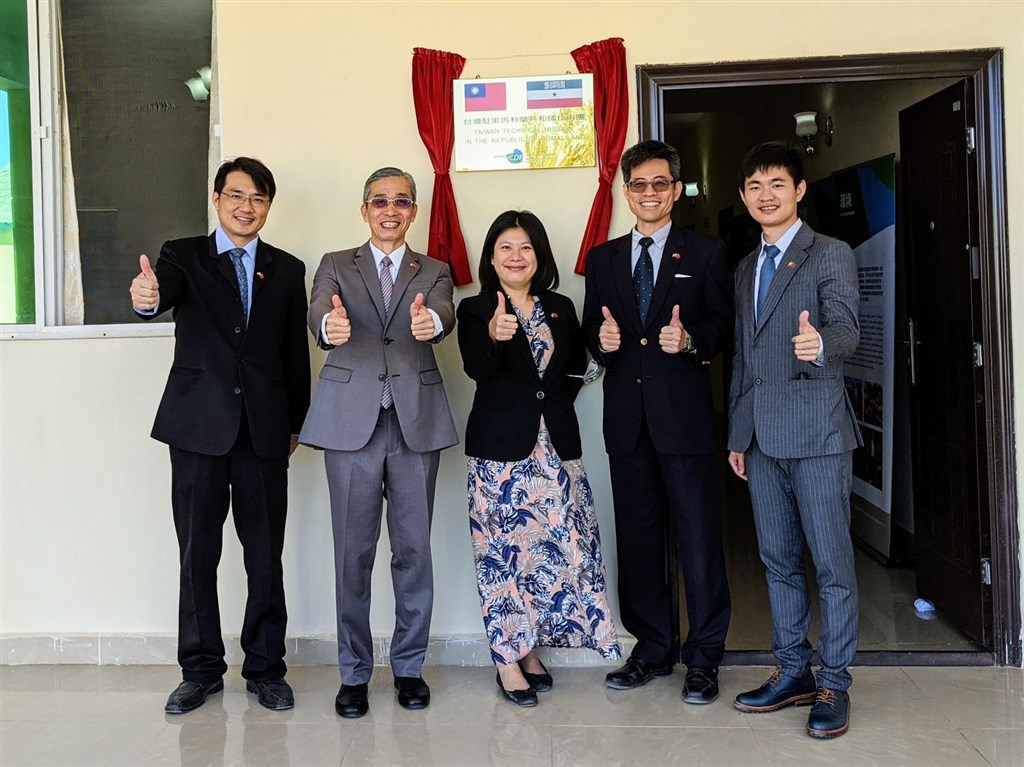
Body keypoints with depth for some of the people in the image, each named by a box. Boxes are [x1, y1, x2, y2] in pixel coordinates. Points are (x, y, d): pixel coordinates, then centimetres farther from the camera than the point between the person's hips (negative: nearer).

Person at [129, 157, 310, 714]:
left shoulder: (287, 270, 10)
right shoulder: (184, 255, 5)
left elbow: (295, 353, 11)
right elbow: (164, 290, -18)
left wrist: (296, 423, 10)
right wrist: (148, 297, -42)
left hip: (264, 429, 1)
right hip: (199, 425, -1)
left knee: (266, 556, 6)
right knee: (198, 554, 6)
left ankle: (264, 668, 20)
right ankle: (201, 669, 21)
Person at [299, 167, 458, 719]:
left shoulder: (433, 272, 13)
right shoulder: (336, 266, 11)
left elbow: (445, 314, -10)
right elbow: (320, 310, -11)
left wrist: (432, 320, -36)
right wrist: (330, 325, -36)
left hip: (417, 422, 1)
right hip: (352, 421, -1)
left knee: (414, 548, 6)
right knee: (353, 551, 3)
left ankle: (408, 666, 21)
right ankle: (354, 672, 17)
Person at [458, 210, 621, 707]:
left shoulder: (561, 309, 11)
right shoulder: (475, 310, -2)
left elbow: (576, 371, 19)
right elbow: (476, 369, -20)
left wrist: (554, 402, 3)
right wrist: (494, 336, -39)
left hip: (555, 447, 4)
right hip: (500, 448, -4)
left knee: (552, 546, 7)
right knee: (504, 550, 0)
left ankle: (532, 647, 24)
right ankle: (508, 660, 11)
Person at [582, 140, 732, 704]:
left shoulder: (705, 253, 5)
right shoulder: (603, 259, 15)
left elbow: (722, 321, 1)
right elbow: (592, 328, 14)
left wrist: (691, 340, -19)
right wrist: (600, 339, -8)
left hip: (684, 413, -3)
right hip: (627, 417, 4)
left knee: (699, 538, -1)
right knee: (638, 538, 10)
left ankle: (703, 658, 12)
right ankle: (653, 648, 23)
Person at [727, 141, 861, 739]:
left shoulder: (831, 255, -2)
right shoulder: (746, 269, 18)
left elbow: (847, 327, -17)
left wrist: (820, 343, -41)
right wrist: (737, 435, 17)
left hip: (816, 428, -6)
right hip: (761, 435, 7)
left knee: (832, 561, -1)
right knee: (779, 559, 12)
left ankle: (835, 684, 11)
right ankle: (793, 672, 24)